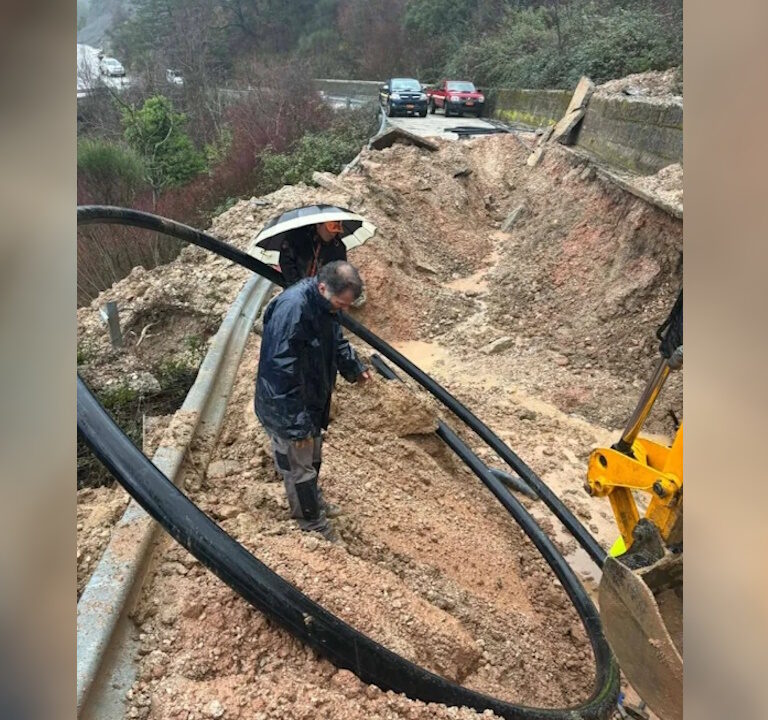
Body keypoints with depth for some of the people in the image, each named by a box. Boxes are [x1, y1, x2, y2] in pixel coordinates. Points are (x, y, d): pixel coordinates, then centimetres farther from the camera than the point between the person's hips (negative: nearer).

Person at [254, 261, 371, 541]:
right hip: (287, 410, -9)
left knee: (313, 458, 28)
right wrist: (297, 424, -30)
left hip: (311, 402, 9)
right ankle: (313, 524, 32)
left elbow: (336, 341, 19)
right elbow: (281, 373, -34)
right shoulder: (291, 309, -34)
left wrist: (354, 368, 11)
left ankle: (314, 501, 51)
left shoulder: (324, 304, -4)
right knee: (299, 467, 12)